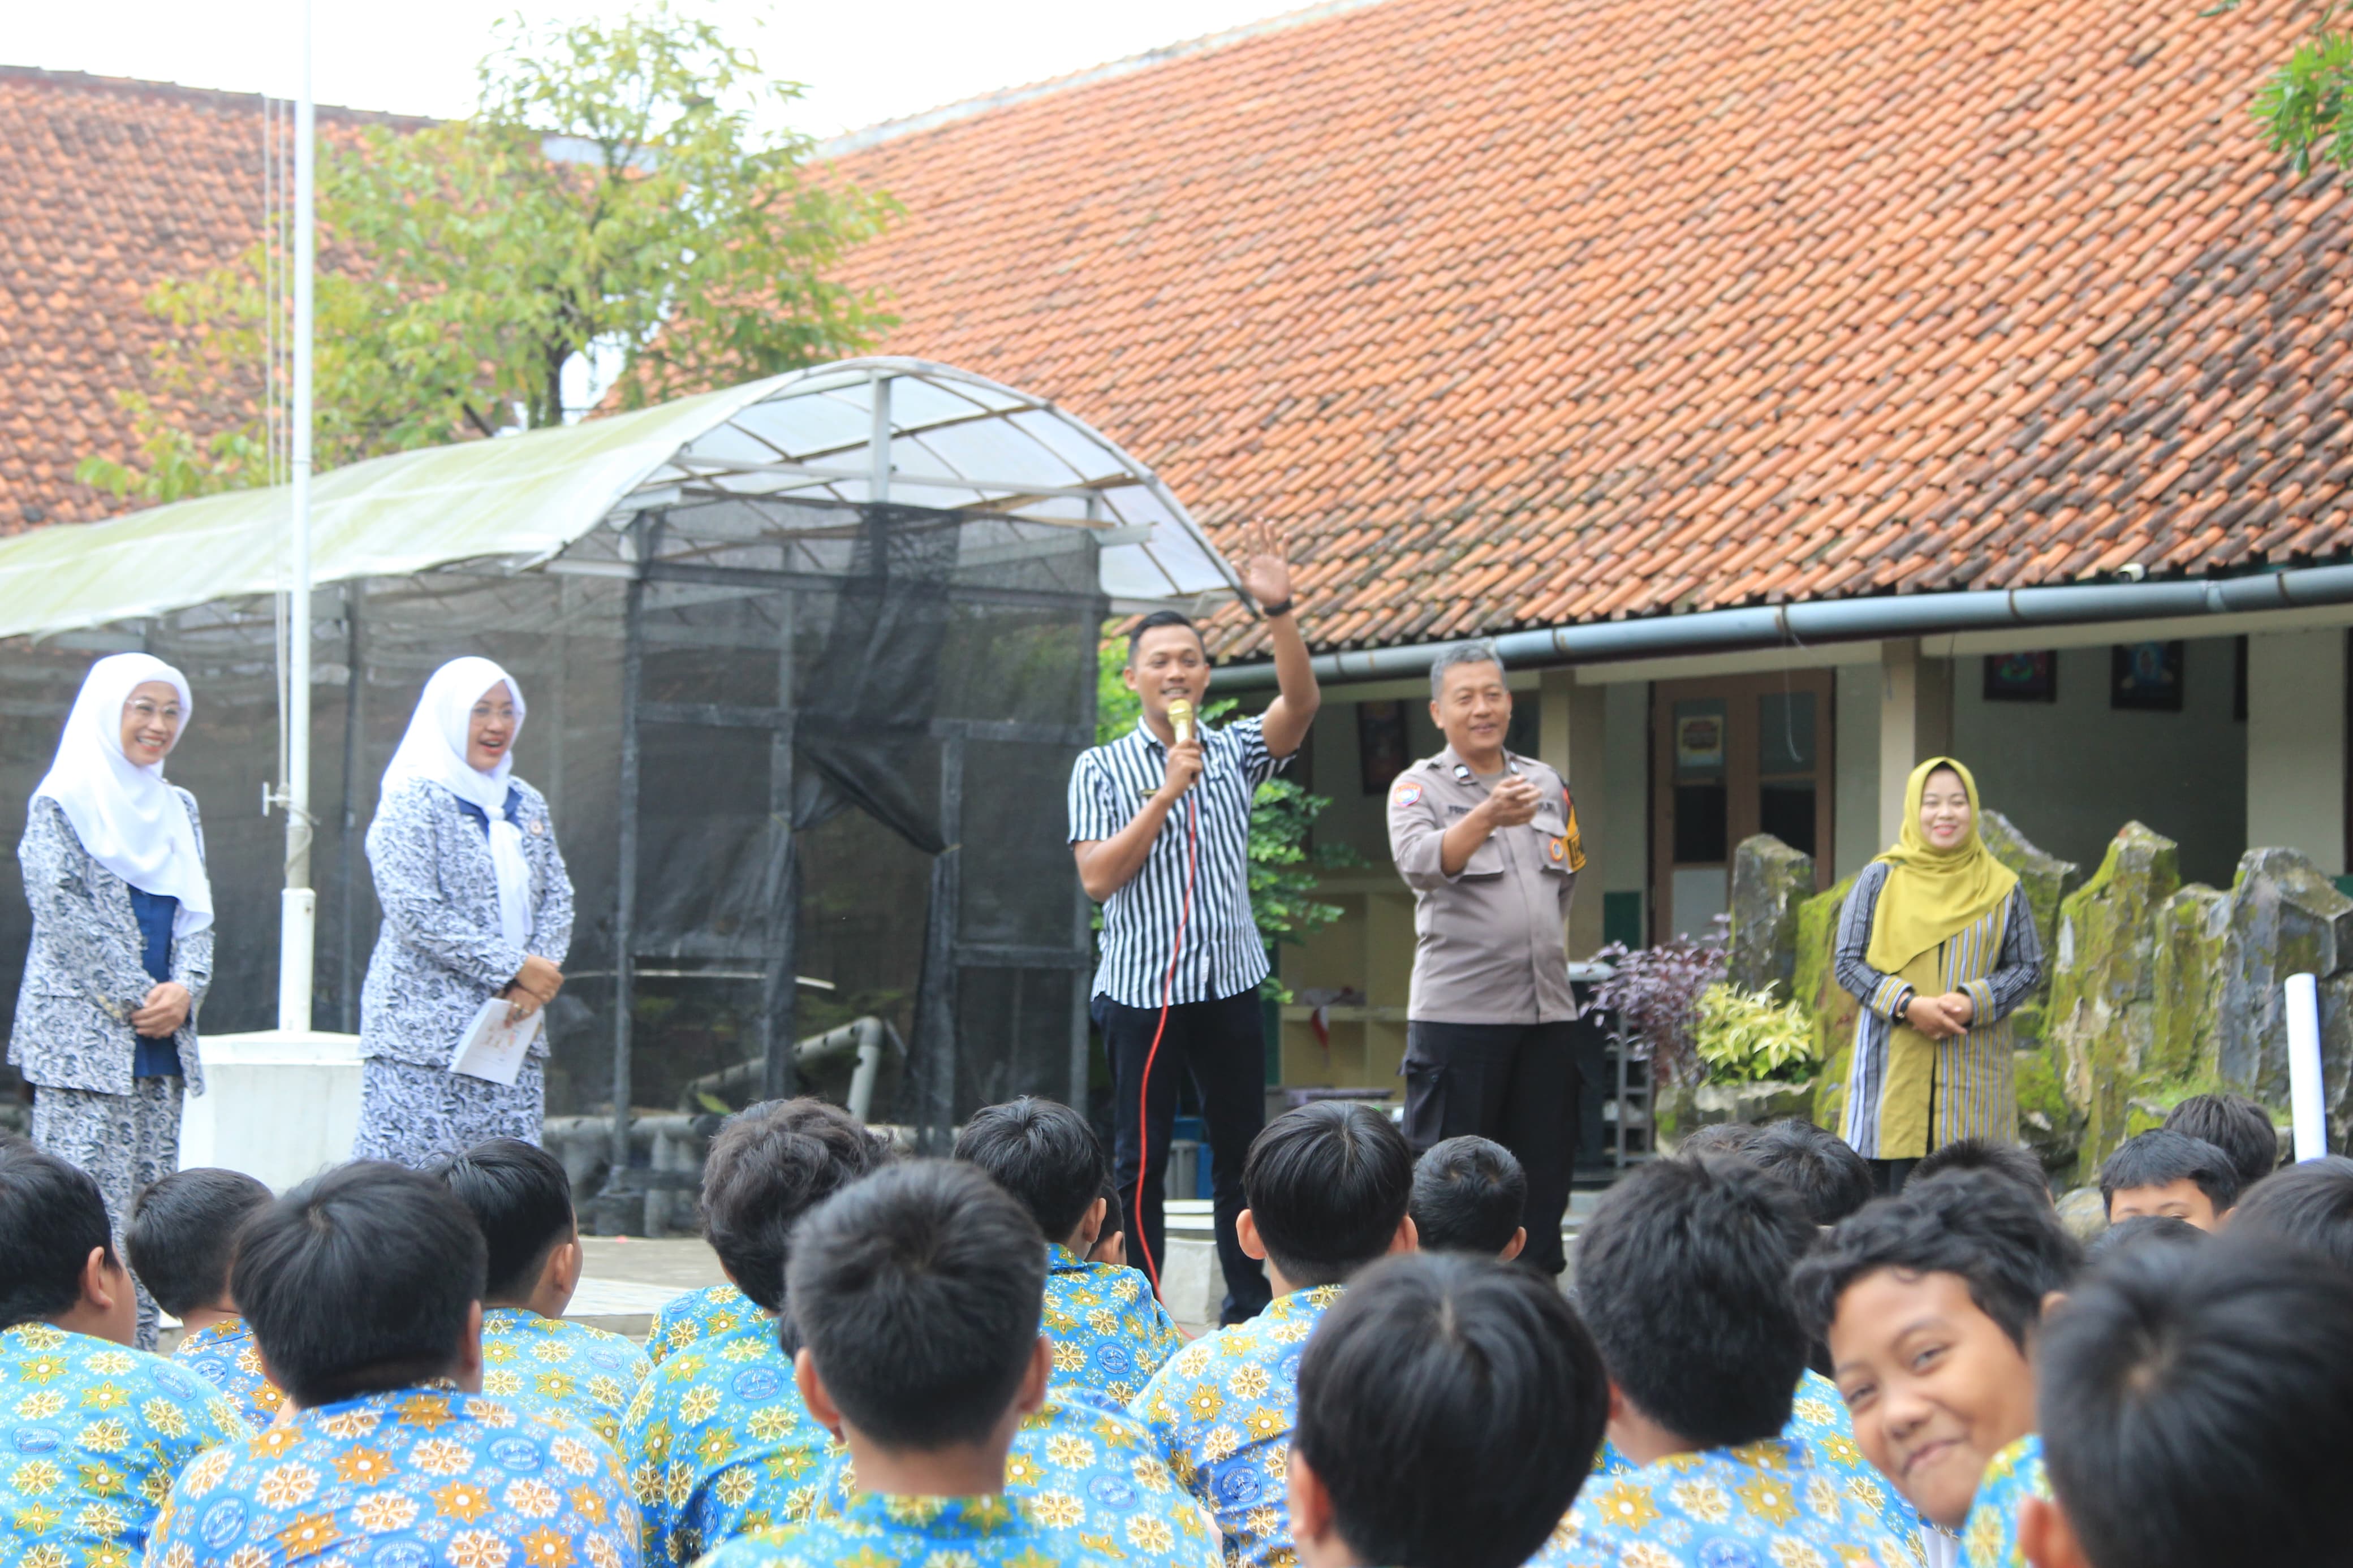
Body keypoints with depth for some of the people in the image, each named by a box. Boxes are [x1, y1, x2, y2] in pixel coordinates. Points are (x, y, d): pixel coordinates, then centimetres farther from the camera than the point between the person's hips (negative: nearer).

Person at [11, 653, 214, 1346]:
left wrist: (185, 989, -4)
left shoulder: (177, 809, 17)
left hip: (161, 1037, 6)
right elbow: (65, 915, -9)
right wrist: (137, 1001, -12)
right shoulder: (63, 804, -3)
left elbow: (197, 912, 14)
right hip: (83, 1035, -6)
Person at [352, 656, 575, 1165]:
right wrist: (513, 968, -15)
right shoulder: (413, 800, -6)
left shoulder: (527, 804, 16)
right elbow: (414, 912, -15)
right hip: (424, 1025, -6)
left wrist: (536, 979, -5)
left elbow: (557, 898, 14)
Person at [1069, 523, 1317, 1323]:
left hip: (1229, 986, 3)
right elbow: (1098, 877, -8)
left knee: (1242, 1154, 8)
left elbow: (1300, 702, -11)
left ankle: (1250, 1307, 16)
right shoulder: (1102, 769, 2)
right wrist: (1167, 793, -14)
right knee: (1139, 1163, 1)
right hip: (1142, 988, -3)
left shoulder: (1235, 753, 8)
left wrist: (1278, 610, -25)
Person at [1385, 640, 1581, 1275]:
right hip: (1457, 1009, -5)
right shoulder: (1419, 787, -3)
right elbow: (1420, 863, -23)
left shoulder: (1546, 783, 14)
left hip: (1546, 1008, 5)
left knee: (1543, 1173, 8)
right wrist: (1488, 816, -37)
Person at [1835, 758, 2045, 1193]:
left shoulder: (2002, 888, 7)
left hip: (1974, 1073, 1)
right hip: (1894, 1067, -1)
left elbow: (2028, 967, 7)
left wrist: (1974, 1002, -12)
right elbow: (1848, 962, 2)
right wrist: (1908, 1005, -14)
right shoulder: (1880, 880, 5)